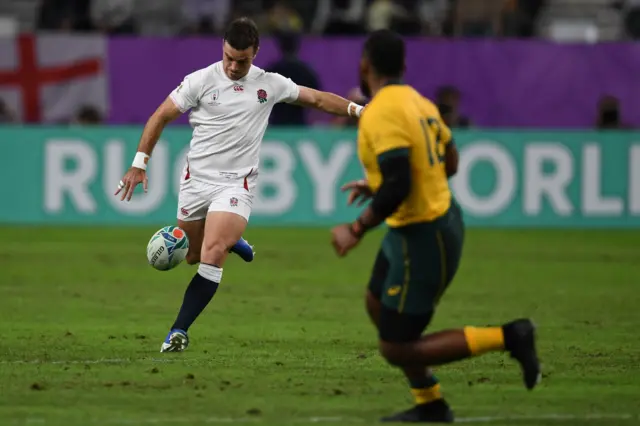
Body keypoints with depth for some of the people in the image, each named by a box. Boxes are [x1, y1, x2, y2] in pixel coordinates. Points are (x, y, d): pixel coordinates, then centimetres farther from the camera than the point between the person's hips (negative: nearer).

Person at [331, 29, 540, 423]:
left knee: (397, 349, -1)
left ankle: (507, 337, -5)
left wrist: (357, 230, -18)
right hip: (443, 217, 10)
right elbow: (449, 162, 16)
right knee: (378, 306, 26)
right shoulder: (418, 102, 6)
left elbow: (397, 187, -30)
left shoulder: (381, 114, -22)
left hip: (423, 238, -9)